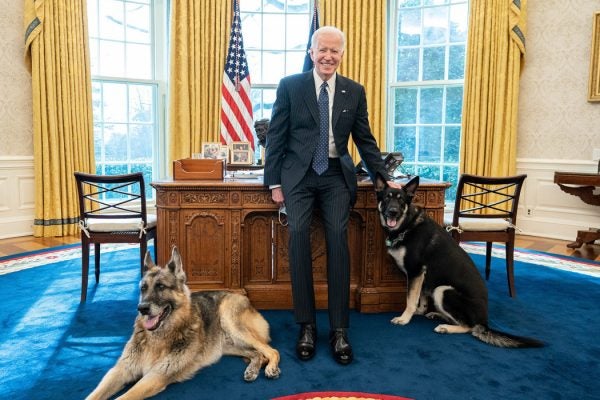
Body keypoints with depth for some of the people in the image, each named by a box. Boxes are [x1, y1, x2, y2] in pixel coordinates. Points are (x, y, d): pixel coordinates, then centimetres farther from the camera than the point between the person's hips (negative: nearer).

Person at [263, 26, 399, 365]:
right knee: (299, 233, -18)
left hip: (336, 175, 1)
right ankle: (307, 325, -6)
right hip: (298, 174, -1)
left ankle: (339, 328, -5)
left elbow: (365, 139, 13)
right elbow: (276, 136, 3)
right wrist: (274, 182, -2)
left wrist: (384, 178, 9)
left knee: (338, 237, -15)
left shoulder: (355, 91, 10)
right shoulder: (290, 86, 4)